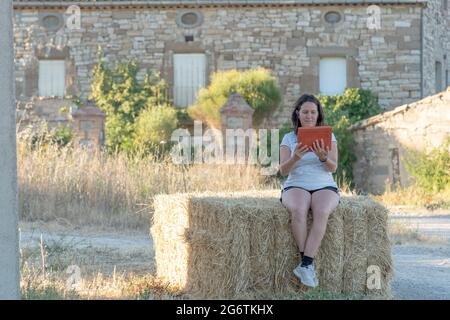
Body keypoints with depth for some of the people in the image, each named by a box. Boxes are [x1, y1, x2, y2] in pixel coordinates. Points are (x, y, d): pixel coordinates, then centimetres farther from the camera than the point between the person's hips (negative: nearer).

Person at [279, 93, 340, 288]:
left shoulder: (328, 136, 10)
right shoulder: (289, 138, 9)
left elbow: (333, 167, -2)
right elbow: (283, 171, -2)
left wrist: (322, 156, -24)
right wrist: (296, 157, -23)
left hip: (324, 187, 0)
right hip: (296, 187, 0)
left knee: (322, 211, -36)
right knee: (298, 210, -37)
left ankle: (306, 264, -38)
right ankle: (308, 264, -30)